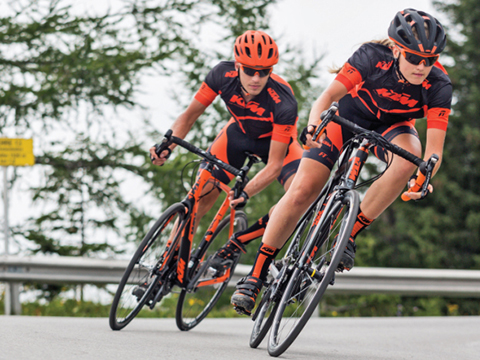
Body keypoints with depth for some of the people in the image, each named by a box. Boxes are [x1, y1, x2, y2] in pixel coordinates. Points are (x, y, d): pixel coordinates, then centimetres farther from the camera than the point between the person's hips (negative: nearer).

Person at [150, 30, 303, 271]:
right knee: (201, 195, -7)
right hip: (239, 133, 3)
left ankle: (239, 242, -14)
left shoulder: (283, 103, -39)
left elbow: (274, 165, -36)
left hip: (276, 140, -3)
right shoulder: (223, 75, -30)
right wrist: (166, 146, -31)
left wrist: (246, 193, -50)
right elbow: (190, 114, -16)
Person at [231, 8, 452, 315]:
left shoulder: (438, 86, -28)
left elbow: (435, 146, -31)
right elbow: (328, 96, -30)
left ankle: (350, 235, -20)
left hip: (392, 126, 1)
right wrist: (313, 127, -51)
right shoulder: (374, 56, -31)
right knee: (301, 192, -16)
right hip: (350, 115, -1)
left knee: (409, 158, -36)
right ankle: (258, 273, -3)